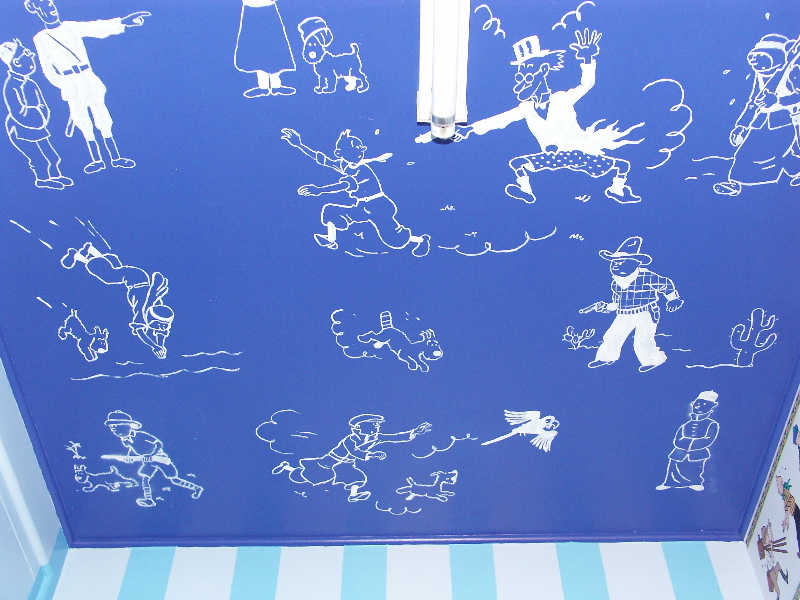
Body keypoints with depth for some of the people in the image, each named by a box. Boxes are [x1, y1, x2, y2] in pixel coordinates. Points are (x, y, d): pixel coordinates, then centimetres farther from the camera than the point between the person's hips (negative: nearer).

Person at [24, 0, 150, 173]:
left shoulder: (71, 27, 8)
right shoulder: (40, 39, 5)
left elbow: (97, 28, -6)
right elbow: (48, 69, 8)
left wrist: (122, 22, -18)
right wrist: (62, 84, -2)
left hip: (88, 79, 1)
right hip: (70, 85, -1)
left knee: (102, 117, 0)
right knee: (83, 121, 0)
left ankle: (116, 157, 3)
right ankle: (97, 160, 7)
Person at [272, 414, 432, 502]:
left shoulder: (376, 438, -12)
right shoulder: (349, 441, -28)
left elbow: (396, 438, -18)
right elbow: (357, 454, -45)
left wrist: (415, 432, -26)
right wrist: (374, 455, -53)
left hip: (345, 466, 6)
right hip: (329, 463, -6)